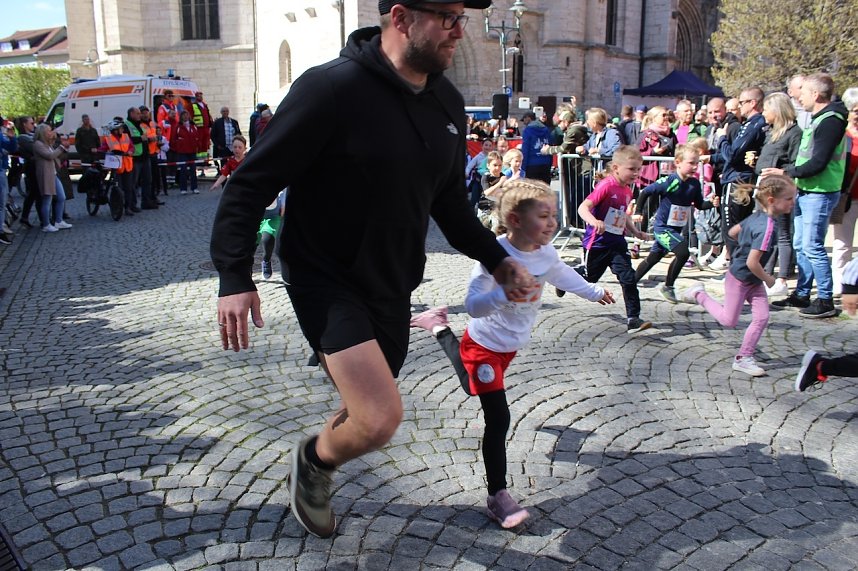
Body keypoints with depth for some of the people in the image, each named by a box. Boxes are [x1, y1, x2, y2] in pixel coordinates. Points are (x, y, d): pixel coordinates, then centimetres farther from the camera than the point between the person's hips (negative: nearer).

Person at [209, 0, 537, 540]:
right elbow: (252, 181, -17)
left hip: (392, 283, 7)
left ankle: (320, 463, 52)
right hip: (325, 278, -7)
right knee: (381, 418, -19)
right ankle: (315, 459, 16)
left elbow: (449, 200, 13)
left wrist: (497, 260, 8)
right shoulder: (332, 88, -21)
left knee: (369, 410, 20)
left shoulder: (448, 103, 1)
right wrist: (235, 276, -23)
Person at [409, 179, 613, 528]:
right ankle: (498, 496, 3)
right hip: (484, 345, -7)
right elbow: (473, 305, -34)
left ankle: (441, 330, 48)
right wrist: (503, 294, -52)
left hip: (511, 345, 8)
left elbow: (563, 275, 15)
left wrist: (594, 292, 31)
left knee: (474, 388, 30)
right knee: (498, 420, -9)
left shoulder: (546, 253, -8)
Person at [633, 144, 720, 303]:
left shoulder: (695, 184, -1)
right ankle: (668, 287, -4)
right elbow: (645, 192, -13)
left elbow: (699, 204, 9)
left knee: (652, 259, 16)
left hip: (676, 229, 7)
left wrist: (712, 203, -10)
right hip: (662, 227, -7)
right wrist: (638, 212, -14)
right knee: (683, 251, -22)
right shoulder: (669, 182, -19)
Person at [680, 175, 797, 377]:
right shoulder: (768, 226, -29)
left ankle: (744, 358, 10)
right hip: (739, 279, -9)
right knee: (729, 320, 6)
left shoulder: (757, 216, -2)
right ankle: (699, 294, 22)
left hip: (753, 281, 9)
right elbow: (752, 263, -31)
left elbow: (733, 232, 14)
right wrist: (767, 279, -14)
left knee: (762, 317, 3)